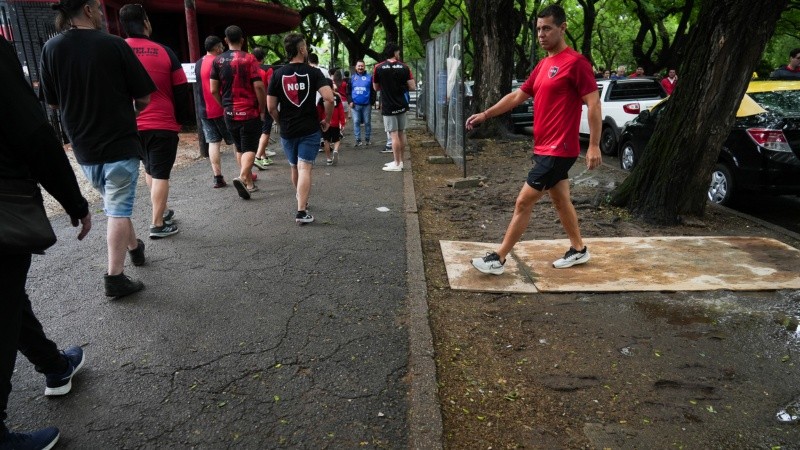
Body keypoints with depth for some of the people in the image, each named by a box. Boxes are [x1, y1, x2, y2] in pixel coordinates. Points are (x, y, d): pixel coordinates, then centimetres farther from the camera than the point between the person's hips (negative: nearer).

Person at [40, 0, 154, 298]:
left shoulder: (51, 48, -1)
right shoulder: (114, 45, -12)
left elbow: (53, 103, 7)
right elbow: (144, 97, -9)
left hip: (83, 146, 5)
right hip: (120, 143, -4)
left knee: (114, 204, 23)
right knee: (118, 210, 0)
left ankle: (134, 248, 39)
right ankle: (115, 278, -1)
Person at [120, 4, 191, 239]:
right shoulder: (164, 52, -5)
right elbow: (181, 90, -3)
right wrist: (182, 119, 8)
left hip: (132, 125, 3)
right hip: (163, 124, -3)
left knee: (149, 170, 23)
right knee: (160, 174, 2)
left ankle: (163, 211, 31)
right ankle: (158, 224, 4)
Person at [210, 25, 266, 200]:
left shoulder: (217, 61, 4)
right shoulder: (249, 59, -8)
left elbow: (214, 90, 2)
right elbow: (259, 87, -14)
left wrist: (225, 105, 17)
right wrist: (262, 109, -4)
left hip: (230, 113, 4)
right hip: (249, 112, -4)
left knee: (240, 149, 15)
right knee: (249, 148, -2)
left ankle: (249, 183, 21)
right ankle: (242, 178, -25)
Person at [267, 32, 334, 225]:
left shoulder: (278, 74, 1)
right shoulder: (313, 72, -5)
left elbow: (271, 107, -1)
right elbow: (329, 98, -18)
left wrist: (282, 123, 15)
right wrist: (327, 120, -4)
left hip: (287, 131, 3)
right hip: (310, 130, -3)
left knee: (295, 168, 20)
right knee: (305, 169, -4)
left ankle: (301, 199, 41)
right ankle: (301, 212, -12)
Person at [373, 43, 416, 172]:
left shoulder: (378, 68, -7)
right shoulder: (404, 67, -3)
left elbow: (376, 88, 3)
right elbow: (412, 87, -3)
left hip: (388, 106, -3)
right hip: (401, 105, 3)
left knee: (394, 135, -3)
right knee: (401, 133, 13)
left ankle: (397, 164, 0)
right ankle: (400, 161, 21)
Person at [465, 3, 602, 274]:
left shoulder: (575, 62, -12)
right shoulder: (542, 66, 13)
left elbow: (594, 103, -14)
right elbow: (517, 97, 19)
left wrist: (594, 145, -18)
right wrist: (485, 114, 12)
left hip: (558, 150, -8)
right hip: (546, 148, 9)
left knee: (523, 203, -6)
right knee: (560, 200, 17)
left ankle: (498, 259, 3)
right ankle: (578, 250, 32)